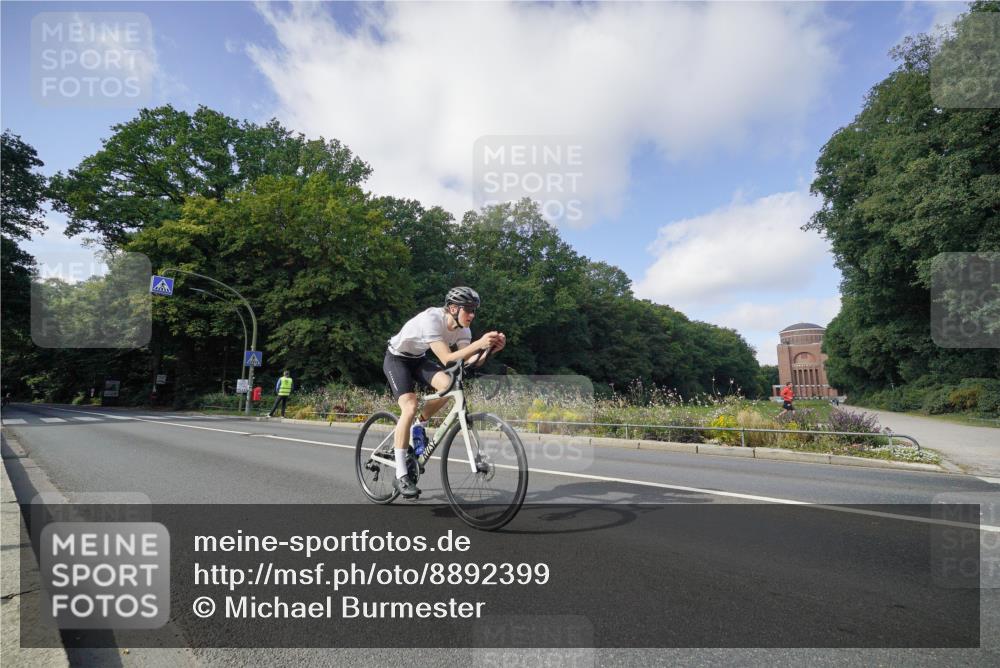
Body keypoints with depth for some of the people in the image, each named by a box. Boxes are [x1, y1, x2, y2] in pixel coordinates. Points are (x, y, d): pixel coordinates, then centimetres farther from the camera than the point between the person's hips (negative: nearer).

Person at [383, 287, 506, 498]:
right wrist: (479, 343, -48)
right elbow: (447, 359, -40)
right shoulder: (431, 319, -33)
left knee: (448, 384, -23)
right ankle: (400, 476, -14)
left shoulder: (462, 328, -12)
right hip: (396, 358, -6)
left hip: (418, 358, 6)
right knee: (410, 408, -23)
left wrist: (491, 348, -35)